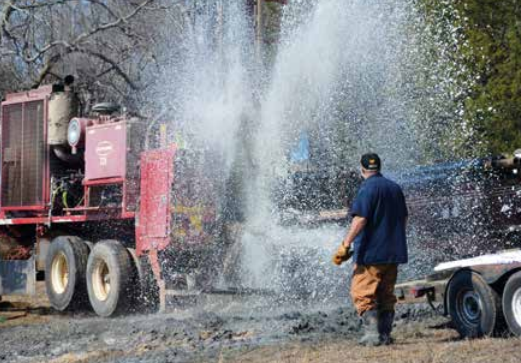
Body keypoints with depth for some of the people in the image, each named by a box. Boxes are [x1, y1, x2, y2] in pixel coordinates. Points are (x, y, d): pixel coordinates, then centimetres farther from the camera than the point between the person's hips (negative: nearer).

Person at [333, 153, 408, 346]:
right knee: (386, 295, 13)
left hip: (371, 253, -8)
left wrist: (345, 245, -22)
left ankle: (372, 334, -11)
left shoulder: (368, 188, -12)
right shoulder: (395, 187, 13)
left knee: (362, 294, -2)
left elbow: (360, 219, -22)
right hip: (393, 252, 8)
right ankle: (385, 335, 12)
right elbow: (404, 219, 20)